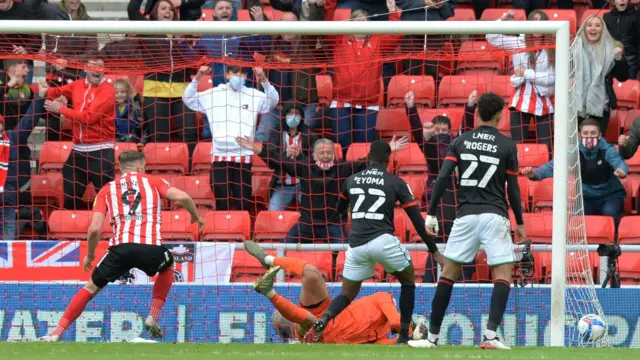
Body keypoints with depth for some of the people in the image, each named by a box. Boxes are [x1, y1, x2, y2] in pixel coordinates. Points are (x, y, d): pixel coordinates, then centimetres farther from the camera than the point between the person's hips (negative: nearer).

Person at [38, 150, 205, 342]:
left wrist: (90, 255, 25)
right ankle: (153, 317, 22)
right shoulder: (153, 182, 18)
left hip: (121, 247, 0)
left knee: (91, 288, 17)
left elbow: (94, 229, 8)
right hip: (151, 247, 0)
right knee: (168, 266, 35)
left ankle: (56, 333, 8)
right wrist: (196, 217, 20)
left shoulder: (106, 190, 19)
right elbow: (183, 197, 1)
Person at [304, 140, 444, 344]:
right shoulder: (396, 183, 5)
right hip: (382, 240, -3)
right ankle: (404, 336, 14)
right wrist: (434, 250, 8)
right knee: (408, 280, 21)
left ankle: (322, 320, -19)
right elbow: (417, 219, 4)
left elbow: (340, 209, 33)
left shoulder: (352, 180, 14)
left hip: (356, 245, 3)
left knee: (347, 295, 13)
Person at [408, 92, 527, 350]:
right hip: (495, 215, -2)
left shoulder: (461, 142, 7)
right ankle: (490, 335, -17)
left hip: (466, 215, 2)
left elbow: (442, 179, -1)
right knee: (503, 274, -1)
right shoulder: (507, 145, 2)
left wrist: (431, 215, 2)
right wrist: (520, 222, 12)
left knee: (448, 273, 10)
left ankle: (432, 337, 10)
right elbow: (513, 188, 3)